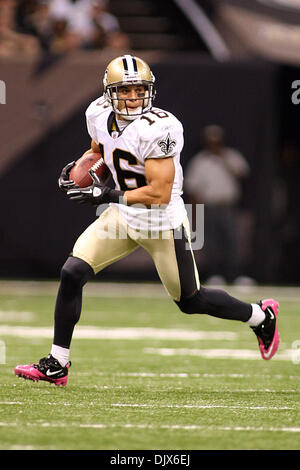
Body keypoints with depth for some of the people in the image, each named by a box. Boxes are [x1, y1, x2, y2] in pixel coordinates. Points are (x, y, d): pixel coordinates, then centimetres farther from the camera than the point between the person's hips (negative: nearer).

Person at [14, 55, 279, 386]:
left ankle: (261, 316, 34)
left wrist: (106, 195, -29)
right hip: (123, 220, 6)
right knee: (72, 273, -9)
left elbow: (160, 193, -28)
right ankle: (57, 364, 1)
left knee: (191, 302, 7)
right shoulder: (100, 114, -5)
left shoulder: (159, 129, -27)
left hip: (163, 223, -6)